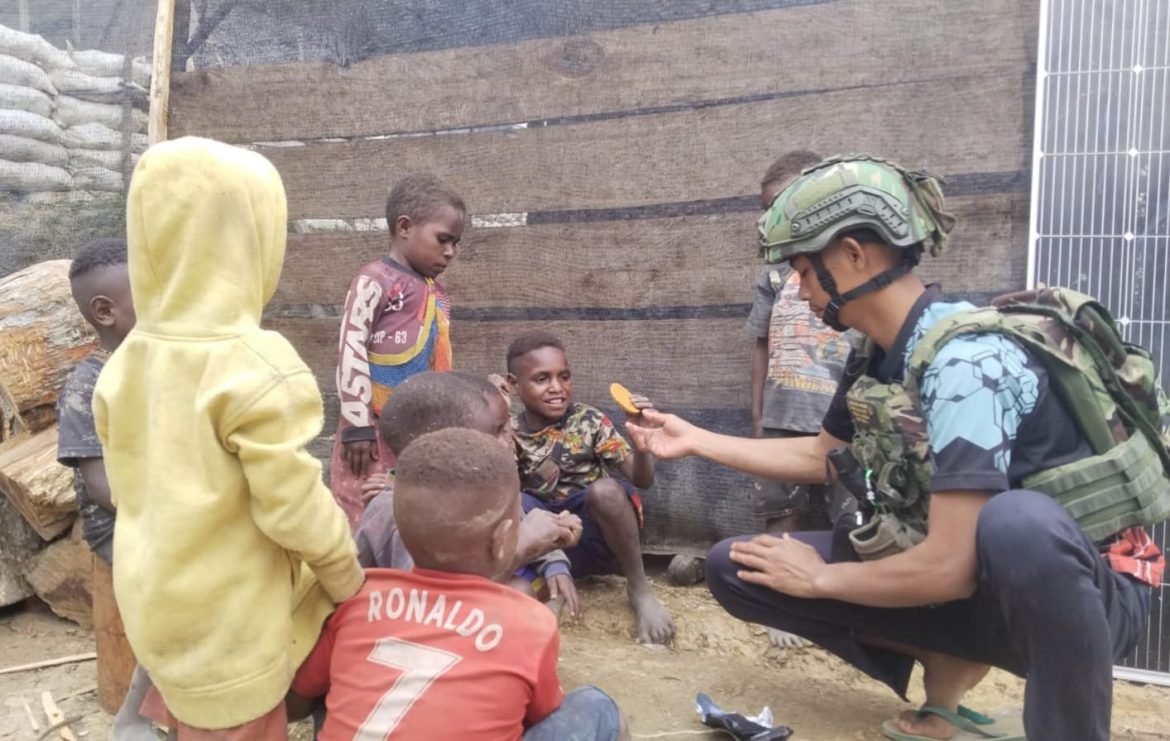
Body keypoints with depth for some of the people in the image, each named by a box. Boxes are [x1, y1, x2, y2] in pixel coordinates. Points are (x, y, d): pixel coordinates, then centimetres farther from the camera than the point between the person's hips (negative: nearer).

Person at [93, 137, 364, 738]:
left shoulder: (125, 362, -4)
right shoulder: (257, 368, -28)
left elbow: (129, 489, 7)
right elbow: (295, 510, -23)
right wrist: (347, 582, -6)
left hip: (154, 603, 7)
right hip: (229, 619, -6)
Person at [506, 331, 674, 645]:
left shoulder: (589, 421, -8)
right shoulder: (510, 434, -3)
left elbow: (642, 479, -10)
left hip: (597, 531, -1)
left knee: (605, 489, -34)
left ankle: (639, 588, -14)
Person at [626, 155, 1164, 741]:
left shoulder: (966, 361, -27)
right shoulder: (877, 358, -1)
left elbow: (952, 567, -30)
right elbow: (818, 457, 17)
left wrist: (819, 578, -14)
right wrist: (696, 440, 16)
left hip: (1082, 586, -7)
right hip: (958, 573, 7)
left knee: (1017, 523, -44)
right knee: (734, 568, -3)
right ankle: (947, 666, 2)